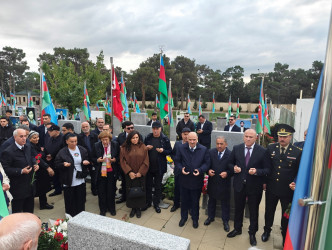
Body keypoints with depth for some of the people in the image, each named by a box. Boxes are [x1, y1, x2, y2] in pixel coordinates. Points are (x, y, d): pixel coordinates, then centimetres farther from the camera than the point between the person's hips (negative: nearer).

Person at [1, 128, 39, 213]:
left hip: (29, 184, 7)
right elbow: (5, 169, -18)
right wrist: (21, 171, -26)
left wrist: (35, 164, -3)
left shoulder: (28, 147, 1)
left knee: (29, 209, 24)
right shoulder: (8, 152, -20)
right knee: (17, 212, 12)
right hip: (17, 188, -6)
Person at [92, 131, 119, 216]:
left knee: (111, 191, 10)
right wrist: (97, 160, -15)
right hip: (100, 172, 1)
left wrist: (114, 160, -17)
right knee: (101, 192, 9)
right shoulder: (96, 145, -4)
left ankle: (112, 208, 30)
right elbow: (93, 158, 5)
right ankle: (103, 209, 29)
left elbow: (119, 157, 3)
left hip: (111, 172, -1)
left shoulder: (115, 145, -7)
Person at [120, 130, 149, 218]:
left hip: (140, 174, 0)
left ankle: (138, 208, 24)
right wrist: (129, 172, -12)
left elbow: (146, 161, -3)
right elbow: (122, 161, -4)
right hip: (129, 174, 0)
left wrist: (140, 172, -10)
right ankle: (133, 208, 26)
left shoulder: (143, 147, -3)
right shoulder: (124, 148, -2)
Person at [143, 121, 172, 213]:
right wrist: (146, 148, -12)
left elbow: (170, 151, -2)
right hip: (148, 166, 2)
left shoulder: (165, 139, -7)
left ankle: (156, 204, 28)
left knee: (158, 186, 12)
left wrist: (163, 151, -21)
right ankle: (148, 202, 32)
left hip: (159, 167, -2)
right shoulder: (148, 138, -1)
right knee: (148, 185, 14)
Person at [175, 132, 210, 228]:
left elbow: (206, 163, -5)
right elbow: (177, 161, 0)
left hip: (197, 180, -1)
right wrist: (181, 169, -18)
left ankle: (195, 219, 39)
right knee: (184, 200, 18)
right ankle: (184, 217, 40)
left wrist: (200, 170, -21)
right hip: (184, 179, 1)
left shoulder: (204, 150, -9)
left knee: (195, 201, 17)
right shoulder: (181, 148, -6)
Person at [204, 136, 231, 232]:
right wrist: (209, 170, -16)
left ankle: (225, 221, 33)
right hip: (212, 181, 3)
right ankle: (210, 217, 42)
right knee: (211, 200, 21)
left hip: (224, 182, -3)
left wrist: (227, 173, -26)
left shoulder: (231, 154, -14)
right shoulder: (211, 152, -4)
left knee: (225, 203, 13)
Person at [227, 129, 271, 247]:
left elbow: (267, 169, -9)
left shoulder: (262, 151, -12)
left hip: (254, 186, -2)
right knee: (238, 208, 20)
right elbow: (230, 163, 6)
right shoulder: (236, 148, -4)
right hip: (239, 184, 2)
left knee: (254, 211, 16)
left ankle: (252, 233, 39)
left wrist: (257, 171, -25)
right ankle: (237, 229, 44)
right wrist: (234, 168, -15)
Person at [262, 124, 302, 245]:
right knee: (269, 211, 20)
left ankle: (285, 237, 36)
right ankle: (267, 230, 44)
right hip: (271, 188, 2)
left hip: (287, 190, -1)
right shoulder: (270, 148, -4)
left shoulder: (297, 152, -8)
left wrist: (295, 183, -15)